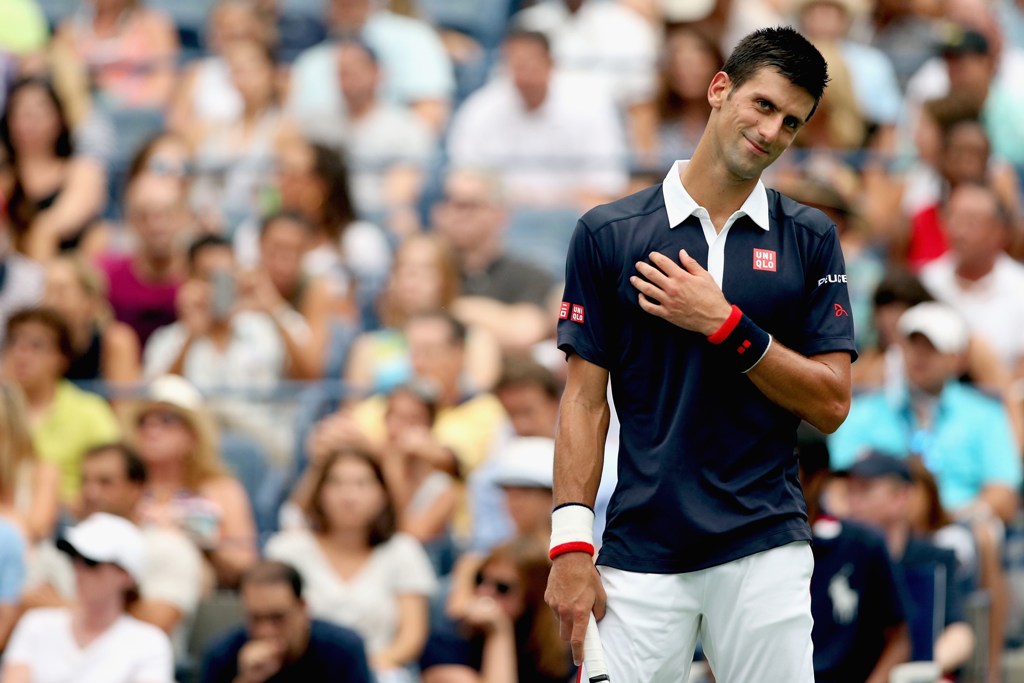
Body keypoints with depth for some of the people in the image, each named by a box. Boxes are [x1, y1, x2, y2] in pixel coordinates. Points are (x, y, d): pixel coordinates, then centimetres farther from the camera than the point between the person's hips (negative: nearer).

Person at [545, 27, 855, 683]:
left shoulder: (810, 239, 7)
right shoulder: (607, 233, 5)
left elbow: (831, 403, 2)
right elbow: (586, 399, 4)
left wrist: (725, 325, -10)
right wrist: (571, 544, -4)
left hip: (765, 552, 0)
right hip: (641, 550, 0)